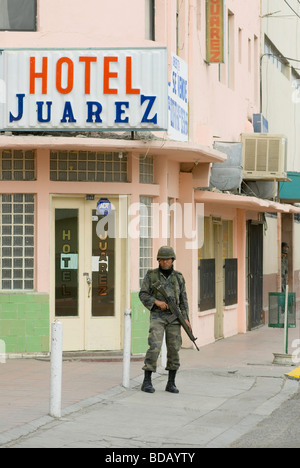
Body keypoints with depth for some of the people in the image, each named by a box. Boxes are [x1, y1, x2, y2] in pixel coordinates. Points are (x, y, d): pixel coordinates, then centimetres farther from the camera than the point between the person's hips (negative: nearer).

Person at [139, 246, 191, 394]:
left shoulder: (178, 277, 7)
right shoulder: (151, 275, 0)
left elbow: (183, 299, 8)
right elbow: (143, 295, -2)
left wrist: (185, 318, -2)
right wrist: (157, 302, -18)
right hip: (157, 316, -3)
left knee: (174, 349, 1)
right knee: (154, 347, -15)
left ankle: (171, 384, 9)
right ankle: (147, 382, -7)